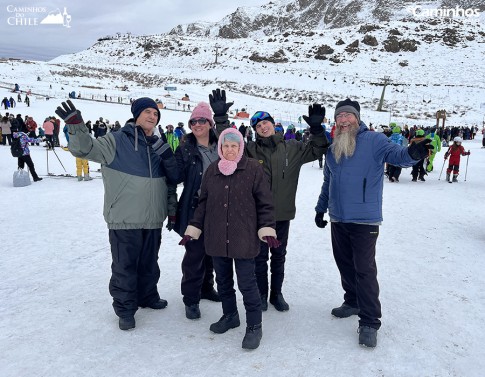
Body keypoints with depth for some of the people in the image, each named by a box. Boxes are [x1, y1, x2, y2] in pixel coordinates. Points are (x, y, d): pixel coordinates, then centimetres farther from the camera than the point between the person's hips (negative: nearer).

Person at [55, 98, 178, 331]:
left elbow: (173, 178, 9)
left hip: (153, 219, 5)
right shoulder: (116, 141, -5)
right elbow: (84, 148, -13)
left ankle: (148, 296, 40)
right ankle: (125, 309, 22)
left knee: (149, 263, 20)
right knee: (124, 266, 4)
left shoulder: (157, 146, 10)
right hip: (124, 219, -5)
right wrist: (76, 126, -30)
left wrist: (168, 157, -10)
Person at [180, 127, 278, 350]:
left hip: (244, 238, -4)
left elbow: (264, 203, -3)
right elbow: (203, 203, 12)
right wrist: (193, 229, 10)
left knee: (246, 282, 0)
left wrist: (267, 229, -10)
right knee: (223, 280, 16)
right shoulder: (212, 170, 7)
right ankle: (229, 315, 37)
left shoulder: (253, 169, -4)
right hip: (216, 238, 5)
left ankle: (254, 325, 18)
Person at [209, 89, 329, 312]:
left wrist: (316, 128, -7)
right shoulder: (250, 150, -2)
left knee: (279, 255, 16)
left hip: (283, 212, 2)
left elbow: (316, 151, 7)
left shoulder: (291, 148, 2)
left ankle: (277, 293, 33)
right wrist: (220, 117, -16)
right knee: (260, 256, 10)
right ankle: (261, 294, 29)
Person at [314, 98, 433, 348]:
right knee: (345, 265, 17)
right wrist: (320, 209, 22)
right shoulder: (332, 149, 12)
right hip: (338, 219, 6)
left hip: (365, 220, -6)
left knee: (364, 269, -3)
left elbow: (394, 153, -23)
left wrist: (411, 153, -45)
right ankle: (353, 302, 36)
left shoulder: (374, 140, -5)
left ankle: (369, 322, 9)